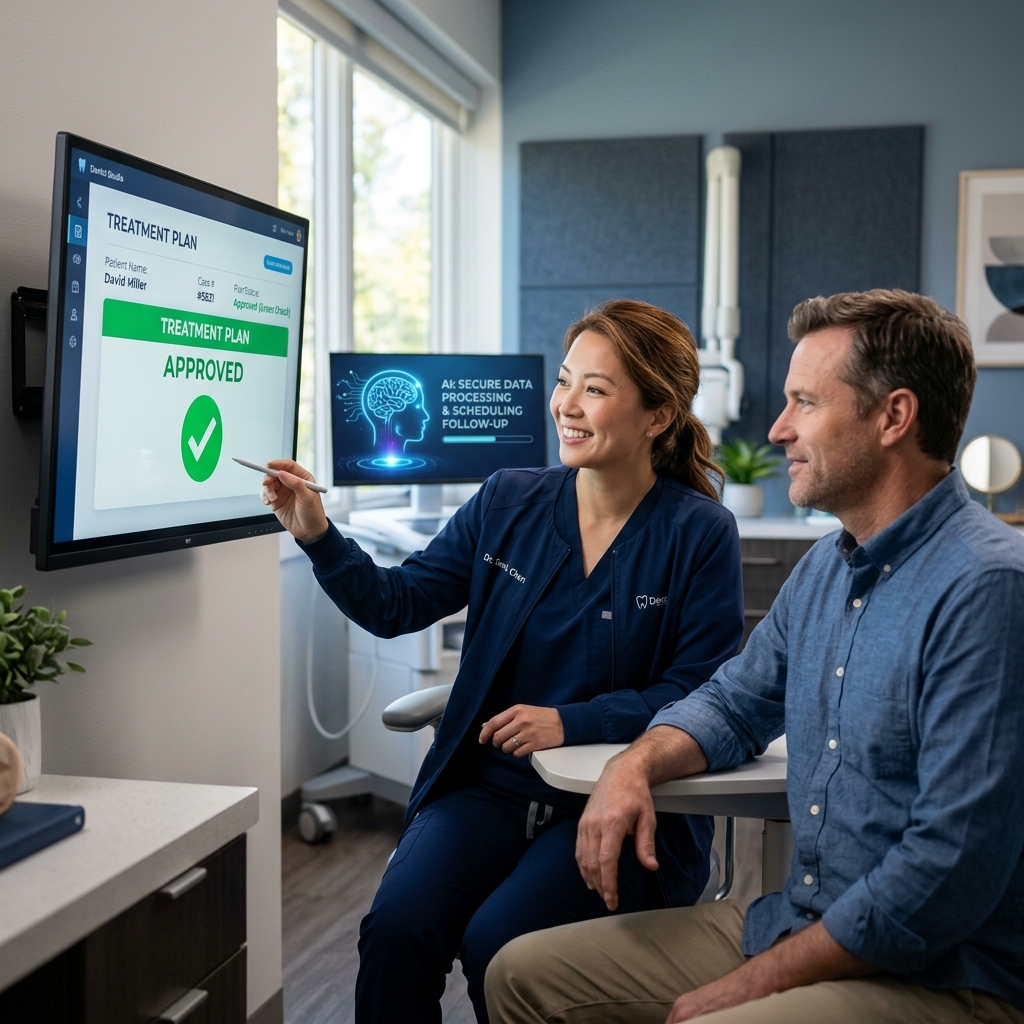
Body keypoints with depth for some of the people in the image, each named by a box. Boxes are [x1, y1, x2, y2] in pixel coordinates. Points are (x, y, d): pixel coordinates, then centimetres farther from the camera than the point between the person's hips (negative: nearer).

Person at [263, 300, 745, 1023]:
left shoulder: (700, 533, -5)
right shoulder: (507, 503, 6)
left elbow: (702, 692, -8)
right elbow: (397, 604, 7)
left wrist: (571, 722, -19)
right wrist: (317, 536, -8)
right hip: (489, 784, 4)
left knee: (495, 941, -25)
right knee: (396, 925, -22)